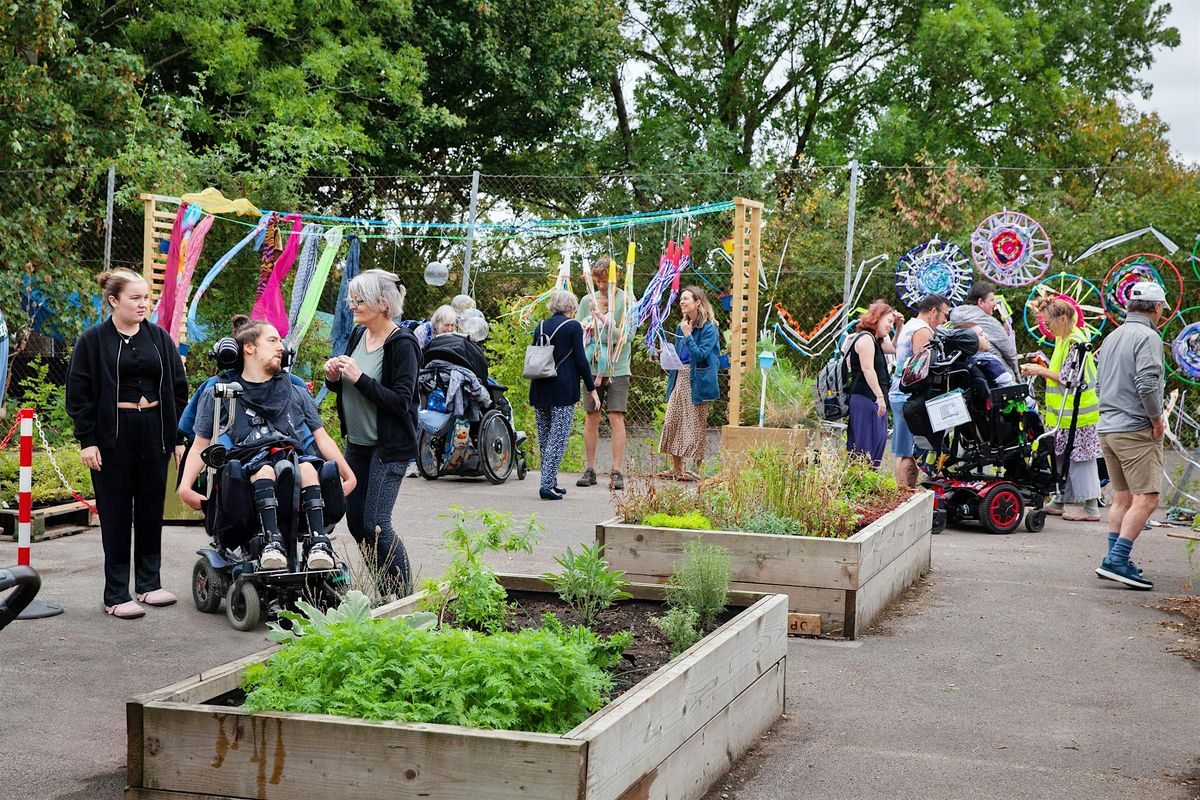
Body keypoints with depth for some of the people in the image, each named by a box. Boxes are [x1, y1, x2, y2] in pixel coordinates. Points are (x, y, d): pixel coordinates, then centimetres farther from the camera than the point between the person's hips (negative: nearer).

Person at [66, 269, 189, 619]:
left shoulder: (159, 338, 8)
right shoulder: (93, 340, -2)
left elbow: (178, 389, 11)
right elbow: (79, 393, -2)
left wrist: (180, 437, 5)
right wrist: (86, 440, -9)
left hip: (154, 432, 4)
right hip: (113, 434, -4)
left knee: (151, 509, 9)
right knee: (116, 514, 0)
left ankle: (149, 583, 22)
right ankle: (116, 594, 4)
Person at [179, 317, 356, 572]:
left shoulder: (297, 393, 26)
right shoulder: (217, 395, 17)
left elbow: (322, 438, 22)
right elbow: (200, 447, 13)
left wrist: (348, 476, 10)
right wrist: (185, 486, -4)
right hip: (247, 462, -2)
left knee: (307, 467, -34)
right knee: (264, 469, -37)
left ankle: (318, 542, -44)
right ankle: (272, 542, -51)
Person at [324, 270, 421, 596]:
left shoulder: (402, 344, -15)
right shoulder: (358, 335, 8)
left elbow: (401, 401, -21)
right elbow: (344, 388, 20)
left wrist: (360, 378, -25)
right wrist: (334, 377, -3)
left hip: (390, 447, -8)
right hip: (357, 444, 8)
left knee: (375, 525, -11)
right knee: (355, 520, 10)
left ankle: (403, 594, 3)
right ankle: (381, 586, 24)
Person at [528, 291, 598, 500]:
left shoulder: (540, 327, 11)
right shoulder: (573, 326, -4)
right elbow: (580, 360, -7)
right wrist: (592, 389, -1)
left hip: (540, 389, 6)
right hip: (563, 391, -6)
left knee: (544, 437, 13)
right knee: (558, 438, -5)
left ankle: (550, 482, 19)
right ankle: (547, 485, -12)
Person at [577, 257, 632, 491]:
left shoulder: (626, 301, -1)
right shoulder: (587, 301, 9)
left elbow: (627, 336, -8)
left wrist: (604, 321, -17)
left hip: (617, 368, -3)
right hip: (592, 366, 3)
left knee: (616, 418, -7)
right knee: (591, 417, 5)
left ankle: (617, 472, -5)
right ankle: (589, 470, 12)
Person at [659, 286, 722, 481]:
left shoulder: (709, 328, -10)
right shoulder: (681, 326, 13)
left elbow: (700, 354, -20)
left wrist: (688, 335, -17)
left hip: (697, 381, -7)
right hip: (680, 377, 8)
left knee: (697, 425, -1)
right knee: (672, 421, 5)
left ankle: (698, 469, 8)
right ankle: (676, 468, 14)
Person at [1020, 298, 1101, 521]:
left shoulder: (1076, 343, -17)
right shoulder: (1063, 340, 13)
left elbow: (1069, 379, -20)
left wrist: (1041, 370, -12)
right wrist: (1040, 370, 8)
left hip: (1077, 411, -10)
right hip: (1066, 413, 10)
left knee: (1080, 458, -6)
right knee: (1062, 457, 14)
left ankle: (1091, 508, -3)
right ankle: (1059, 502, 22)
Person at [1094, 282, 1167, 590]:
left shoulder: (1111, 337, 16)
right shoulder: (1147, 337, -11)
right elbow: (1147, 384, -22)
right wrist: (1157, 420, -10)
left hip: (1108, 427, 9)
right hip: (1137, 429, -9)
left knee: (1122, 497, 14)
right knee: (1146, 499, -9)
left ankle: (1115, 560, 14)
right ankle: (1117, 560, -16)